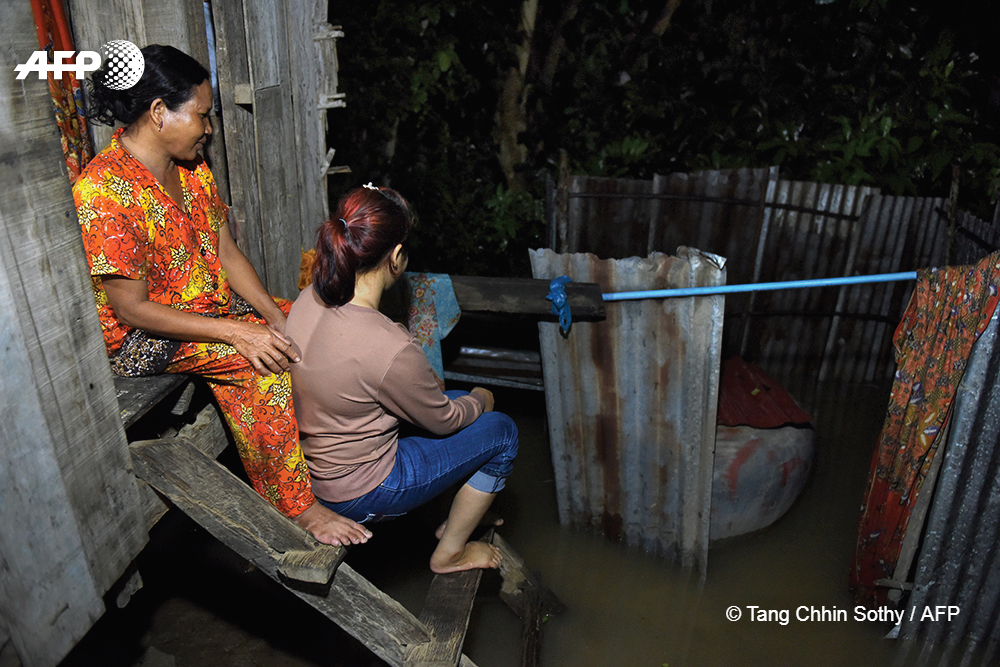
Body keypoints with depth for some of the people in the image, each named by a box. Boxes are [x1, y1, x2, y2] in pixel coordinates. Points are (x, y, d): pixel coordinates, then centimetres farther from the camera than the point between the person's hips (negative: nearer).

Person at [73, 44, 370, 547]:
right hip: (143, 338, -8)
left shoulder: (192, 169, 3)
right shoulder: (102, 193, -23)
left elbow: (227, 253, 5)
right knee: (258, 363, -30)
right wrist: (237, 331, -29)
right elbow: (133, 309, -23)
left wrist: (275, 315, -9)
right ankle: (298, 508, -17)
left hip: (212, 305, 8)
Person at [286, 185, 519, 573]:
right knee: (501, 431, 3)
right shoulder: (390, 348, -35)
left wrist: (423, 380, 12)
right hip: (357, 493, -8)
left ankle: (456, 519, 36)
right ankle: (449, 553, 22)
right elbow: (442, 420, -15)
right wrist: (480, 400, 5)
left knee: (458, 400, 20)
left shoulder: (308, 300, -10)